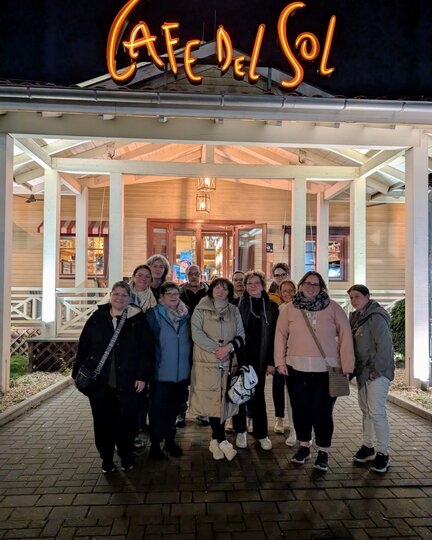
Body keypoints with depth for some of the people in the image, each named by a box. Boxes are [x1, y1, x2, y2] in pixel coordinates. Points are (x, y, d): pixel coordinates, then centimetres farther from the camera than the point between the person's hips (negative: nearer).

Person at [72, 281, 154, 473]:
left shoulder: (138, 319, -3)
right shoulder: (98, 317, 2)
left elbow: (147, 349, -4)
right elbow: (83, 346, 6)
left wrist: (142, 376, -8)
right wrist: (78, 373, 3)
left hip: (127, 383, -1)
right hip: (99, 382, 2)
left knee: (126, 421, 7)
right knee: (103, 421, 11)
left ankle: (126, 456, 30)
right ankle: (106, 458, 30)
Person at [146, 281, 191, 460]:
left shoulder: (185, 314, 4)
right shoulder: (153, 314, -9)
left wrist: (190, 365, 11)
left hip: (181, 372, 4)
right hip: (161, 372, -4)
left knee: (174, 408, 16)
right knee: (158, 409, 7)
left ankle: (170, 440, 32)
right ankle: (155, 443, 23)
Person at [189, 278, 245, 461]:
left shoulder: (234, 310, 12)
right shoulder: (201, 309, 3)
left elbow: (241, 336, 9)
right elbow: (197, 334, -8)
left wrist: (229, 347, -10)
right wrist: (216, 349, -14)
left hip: (228, 363, 3)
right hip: (207, 363, -3)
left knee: (223, 400, 3)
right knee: (213, 400, -2)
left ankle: (215, 441, 19)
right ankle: (222, 441, 12)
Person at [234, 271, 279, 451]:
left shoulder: (271, 307, 1)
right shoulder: (239, 305, -3)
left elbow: (274, 335, 0)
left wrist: (271, 361, -3)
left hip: (259, 358, 0)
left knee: (258, 394, 8)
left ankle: (261, 433, 22)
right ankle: (240, 431, 26)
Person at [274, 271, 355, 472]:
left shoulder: (333, 308, 0)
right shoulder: (289, 309, 4)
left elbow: (345, 336, 0)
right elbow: (280, 335, 6)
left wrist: (346, 365, -3)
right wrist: (280, 362, 1)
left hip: (326, 369, -2)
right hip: (296, 368, 2)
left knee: (323, 411, 3)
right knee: (300, 409, 12)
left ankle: (323, 452, 23)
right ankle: (304, 446, 32)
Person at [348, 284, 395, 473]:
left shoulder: (376, 317, -15)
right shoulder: (356, 317, 10)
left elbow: (384, 346, -19)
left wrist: (376, 371, -18)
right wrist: (355, 369, 9)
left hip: (377, 372, -8)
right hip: (362, 372, 8)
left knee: (376, 411, -7)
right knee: (365, 410, 14)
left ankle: (382, 453, 6)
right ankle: (368, 446, 27)